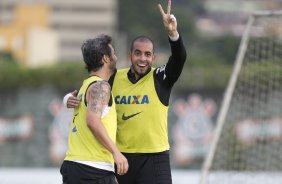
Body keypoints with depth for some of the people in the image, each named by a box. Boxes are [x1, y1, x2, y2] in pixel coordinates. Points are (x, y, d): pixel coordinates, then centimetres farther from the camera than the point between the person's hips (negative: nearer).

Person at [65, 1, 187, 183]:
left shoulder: (160, 78, -5)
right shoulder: (114, 79, 4)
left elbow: (180, 58, -21)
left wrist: (173, 33, -39)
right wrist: (70, 99, -7)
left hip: (154, 160, -4)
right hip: (121, 158, 4)